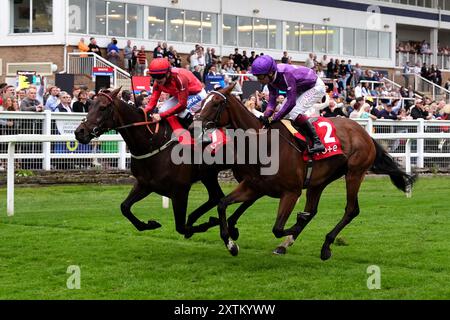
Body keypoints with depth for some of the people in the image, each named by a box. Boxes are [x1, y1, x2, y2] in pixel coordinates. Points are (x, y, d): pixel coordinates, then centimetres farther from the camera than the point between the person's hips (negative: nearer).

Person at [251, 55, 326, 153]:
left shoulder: (286, 74, -37)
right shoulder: (271, 79, -11)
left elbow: (291, 101, -37)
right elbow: (272, 101, -7)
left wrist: (275, 119, -34)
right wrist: (266, 116, -26)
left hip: (316, 87, -9)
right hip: (301, 89, 9)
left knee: (294, 113, -23)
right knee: (283, 112, 3)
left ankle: (317, 142, -21)